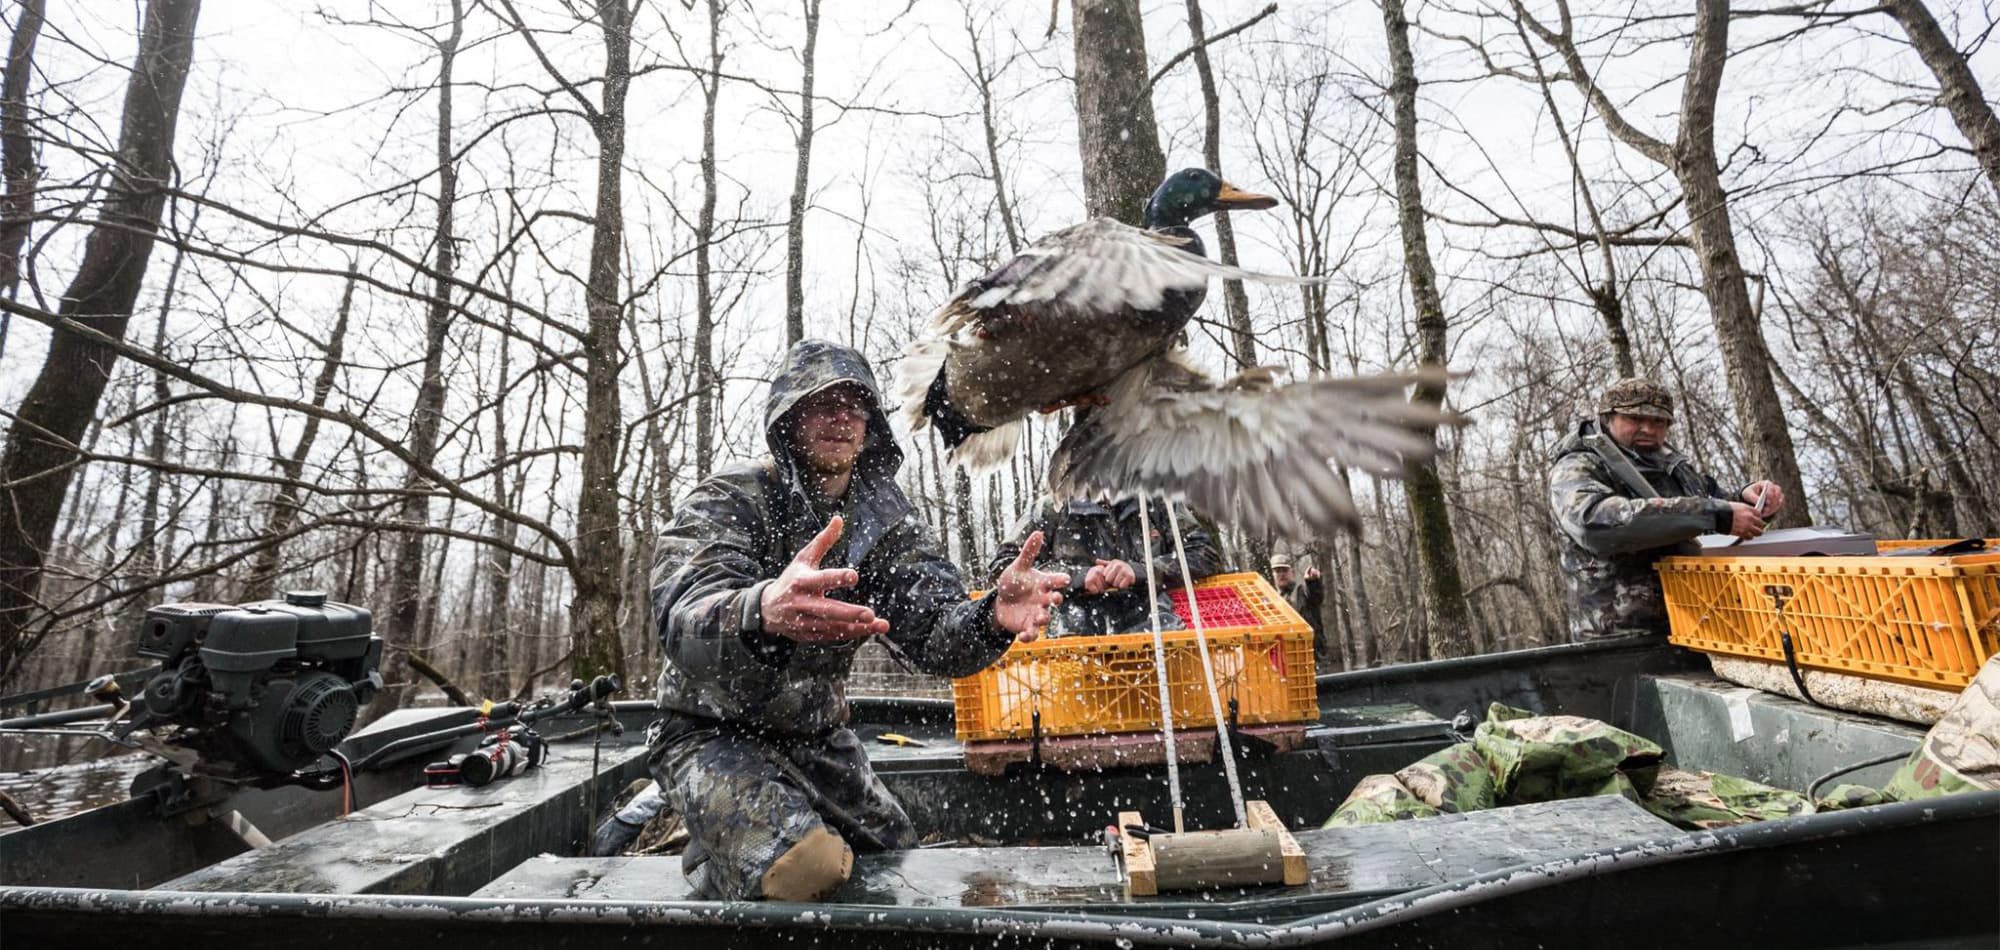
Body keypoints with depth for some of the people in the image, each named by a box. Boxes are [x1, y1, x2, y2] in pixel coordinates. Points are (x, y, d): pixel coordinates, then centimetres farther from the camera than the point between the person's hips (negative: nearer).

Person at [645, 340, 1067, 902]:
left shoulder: (883, 516, -5)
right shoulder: (727, 502, -18)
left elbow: (932, 632, -16)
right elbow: (684, 619, -38)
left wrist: (991, 619, -40)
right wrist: (765, 612, -61)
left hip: (819, 738, 6)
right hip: (716, 736, -5)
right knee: (806, 869, -27)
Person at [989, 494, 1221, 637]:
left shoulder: (1158, 503, 19)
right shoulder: (1055, 508, 14)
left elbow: (1207, 554, 13)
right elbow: (1000, 565, 10)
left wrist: (1141, 571, -4)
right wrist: (1076, 576, -3)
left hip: (1147, 619, 1)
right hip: (1079, 626, -1)